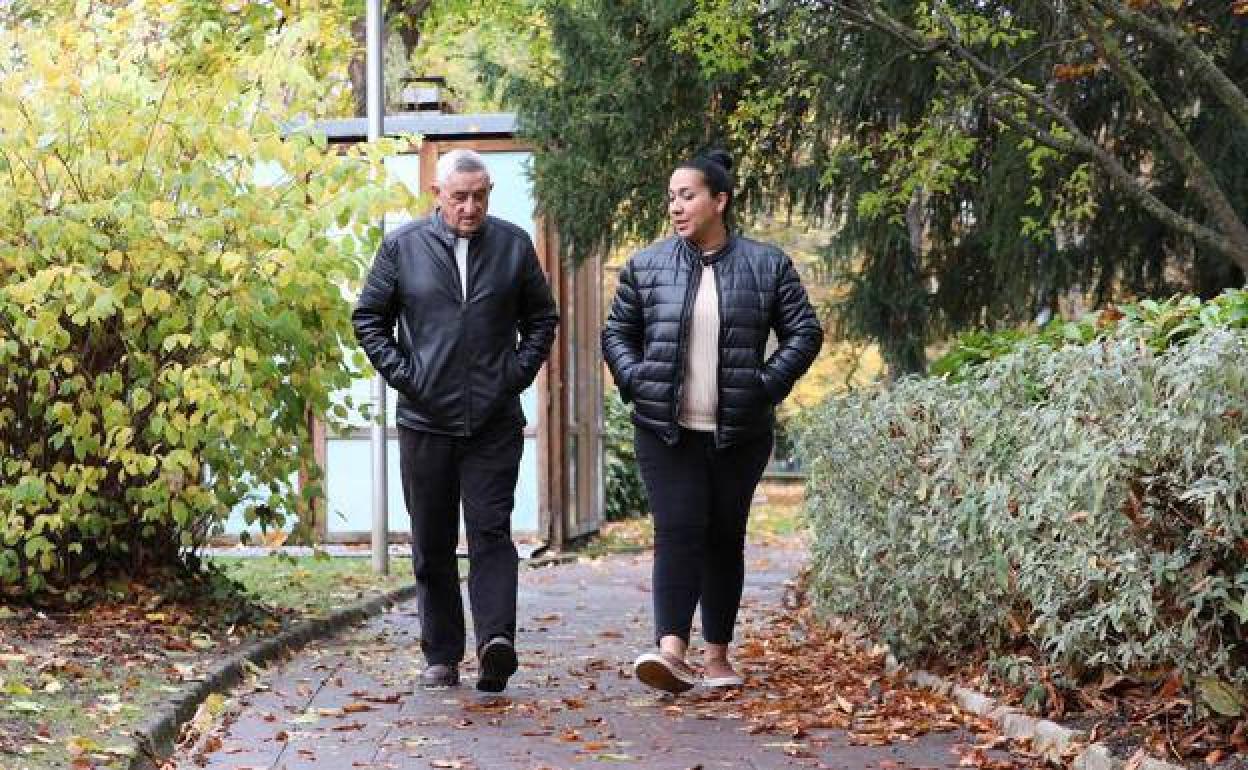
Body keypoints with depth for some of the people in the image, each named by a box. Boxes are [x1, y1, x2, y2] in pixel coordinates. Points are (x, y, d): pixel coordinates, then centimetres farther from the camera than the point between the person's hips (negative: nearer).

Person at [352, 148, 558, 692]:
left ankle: (496, 641, -20)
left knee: (491, 532, -11)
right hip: (425, 420, 1)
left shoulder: (514, 245, 6)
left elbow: (542, 318, 16)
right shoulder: (402, 246, 3)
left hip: (495, 423, -1)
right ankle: (441, 657, 14)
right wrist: (401, 373, -1)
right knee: (432, 545, 6)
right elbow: (368, 317, 10)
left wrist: (519, 371, 2)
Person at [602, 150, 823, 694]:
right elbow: (617, 333, 14)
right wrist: (635, 383, -2)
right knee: (678, 531, -13)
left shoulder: (766, 266, 1)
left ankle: (717, 655, 16)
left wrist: (766, 385, -6)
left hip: (739, 433, 0)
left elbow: (804, 332, 5)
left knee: (725, 537, 8)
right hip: (666, 431, 0)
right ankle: (672, 649, -22)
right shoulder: (647, 266, 5)